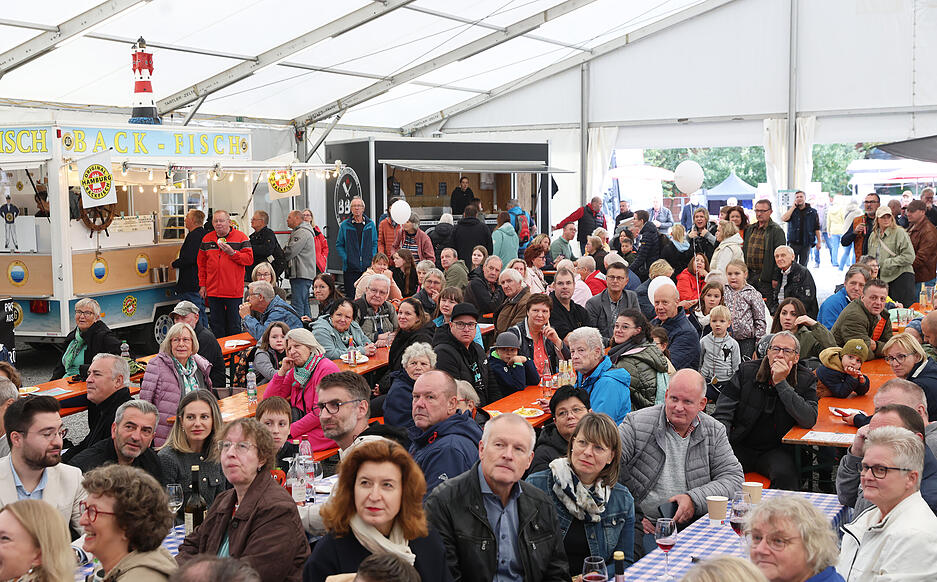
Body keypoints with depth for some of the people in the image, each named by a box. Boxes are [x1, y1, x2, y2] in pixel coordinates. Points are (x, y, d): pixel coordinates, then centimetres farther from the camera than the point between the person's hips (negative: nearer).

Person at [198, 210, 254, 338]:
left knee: (234, 326, 3)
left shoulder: (241, 237, -1)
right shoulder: (207, 239, 10)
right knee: (216, 326, 9)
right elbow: (202, 264, 15)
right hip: (213, 291, 3)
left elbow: (249, 259, -7)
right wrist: (202, 285, 10)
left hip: (234, 292, -3)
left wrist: (232, 253, -19)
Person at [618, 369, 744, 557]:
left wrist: (695, 499, -13)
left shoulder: (714, 431, 8)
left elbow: (733, 477, 4)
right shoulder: (637, 423, -3)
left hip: (692, 523, 3)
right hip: (643, 525, -3)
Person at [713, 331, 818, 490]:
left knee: (785, 474, -34)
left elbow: (809, 421, -17)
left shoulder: (806, 380, -1)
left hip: (777, 450, -1)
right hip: (741, 446, 1)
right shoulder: (746, 371, 1)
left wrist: (781, 383, -20)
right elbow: (723, 414, 0)